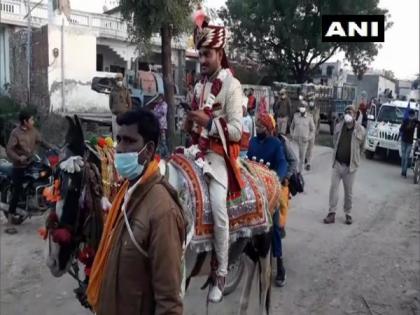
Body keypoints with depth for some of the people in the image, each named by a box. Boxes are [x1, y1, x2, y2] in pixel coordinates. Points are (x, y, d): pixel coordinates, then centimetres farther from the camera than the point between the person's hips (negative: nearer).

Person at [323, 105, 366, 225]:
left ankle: (348, 214, 24)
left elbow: (361, 147, 4)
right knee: (333, 188, 1)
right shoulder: (338, 127, -1)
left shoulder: (361, 130, -9)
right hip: (337, 163, 2)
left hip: (350, 166, -2)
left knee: (348, 191, 9)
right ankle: (332, 213, 8)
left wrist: (355, 159, 10)